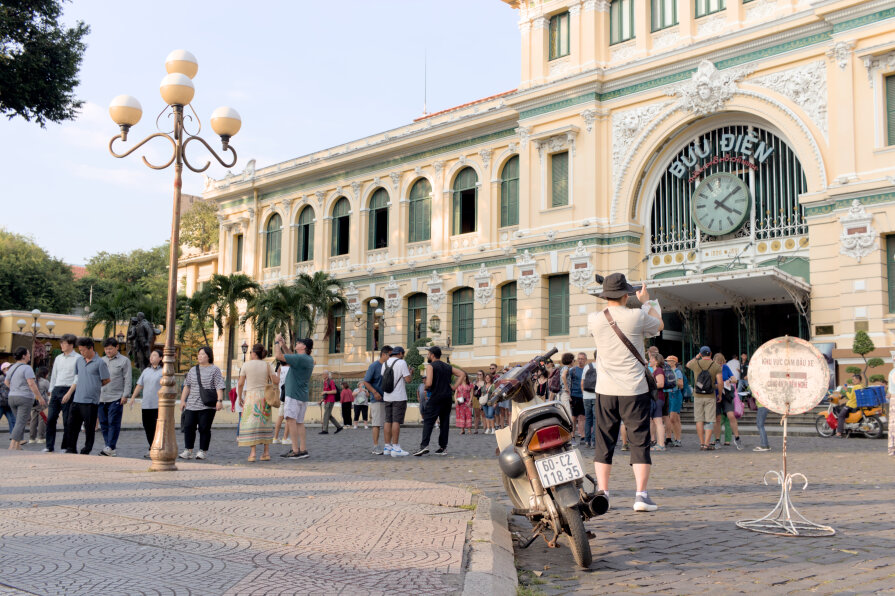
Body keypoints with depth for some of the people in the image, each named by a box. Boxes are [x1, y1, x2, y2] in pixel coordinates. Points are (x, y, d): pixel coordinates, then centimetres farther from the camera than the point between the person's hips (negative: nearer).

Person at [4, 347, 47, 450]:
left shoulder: (12, 368, 12)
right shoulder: (27, 368, -12)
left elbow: (6, 382, 23)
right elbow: (31, 384, -19)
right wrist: (40, 397, -15)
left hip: (12, 397, 8)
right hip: (25, 398, -8)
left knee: (21, 422, 17)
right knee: (21, 423, -8)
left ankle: (18, 446, 14)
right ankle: (12, 446, -17)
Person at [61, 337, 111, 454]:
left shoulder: (100, 362, -6)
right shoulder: (79, 360, 13)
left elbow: (106, 381, -2)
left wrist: (93, 387, 7)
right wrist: (69, 393, 17)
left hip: (91, 401, -6)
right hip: (77, 400, 6)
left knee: (89, 427, 1)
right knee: (71, 425, 6)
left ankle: (86, 451, 10)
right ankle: (71, 449, 16)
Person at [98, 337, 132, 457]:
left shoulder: (124, 361, 3)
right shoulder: (102, 361, 17)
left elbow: (128, 379, -1)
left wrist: (125, 395, -9)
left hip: (116, 398, -5)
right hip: (101, 398, 5)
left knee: (113, 423, -9)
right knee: (104, 423, 5)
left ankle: (110, 447, -9)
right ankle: (109, 447, 12)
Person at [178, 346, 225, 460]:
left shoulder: (214, 370, 2)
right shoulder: (193, 370, 17)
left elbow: (219, 386, -5)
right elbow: (187, 386, 18)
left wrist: (219, 400, -16)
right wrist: (183, 400, 11)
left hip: (207, 406, -4)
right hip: (191, 405, 5)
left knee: (204, 428, -4)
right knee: (188, 426, -3)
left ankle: (203, 451, 5)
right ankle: (188, 451, 3)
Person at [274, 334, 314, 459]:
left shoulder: (301, 358, -16)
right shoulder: (309, 359, 13)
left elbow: (278, 356, -16)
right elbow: (291, 359, 30)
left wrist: (276, 342, 0)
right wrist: (283, 345, 25)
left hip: (294, 394, -10)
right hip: (303, 395, 10)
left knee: (291, 420, -11)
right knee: (299, 423, 12)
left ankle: (295, 451, -16)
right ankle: (303, 450, 12)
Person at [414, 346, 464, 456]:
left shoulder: (430, 366, -5)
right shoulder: (448, 366, 15)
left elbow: (429, 383, -17)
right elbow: (462, 374, 11)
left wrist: (425, 384, 5)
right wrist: (454, 387, 8)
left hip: (435, 397, -6)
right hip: (447, 397, 6)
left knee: (428, 421, -7)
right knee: (445, 422, 9)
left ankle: (424, 445, -20)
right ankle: (443, 447, 9)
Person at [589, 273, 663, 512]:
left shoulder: (594, 319, -2)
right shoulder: (637, 316, -9)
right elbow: (659, 325, 13)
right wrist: (646, 301, 26)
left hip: (605, 391, 2)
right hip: (634, 390, -2)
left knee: (603, 443, 10)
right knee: (639, 442, 3)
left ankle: (602, 492, 11)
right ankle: (641, 495, -1)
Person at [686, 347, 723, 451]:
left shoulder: (696, 364, -2)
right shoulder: (716, 366, -4)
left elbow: (687, 365, 23)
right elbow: (720, 383, -10)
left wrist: (696, 357, 28)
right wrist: (715, 386, 8)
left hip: (698, 396, 1)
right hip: (710, 396, -1)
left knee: (699, 420, 9)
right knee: (709, 421, 1)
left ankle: (702, 443, 11)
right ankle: (706, 444, -5)